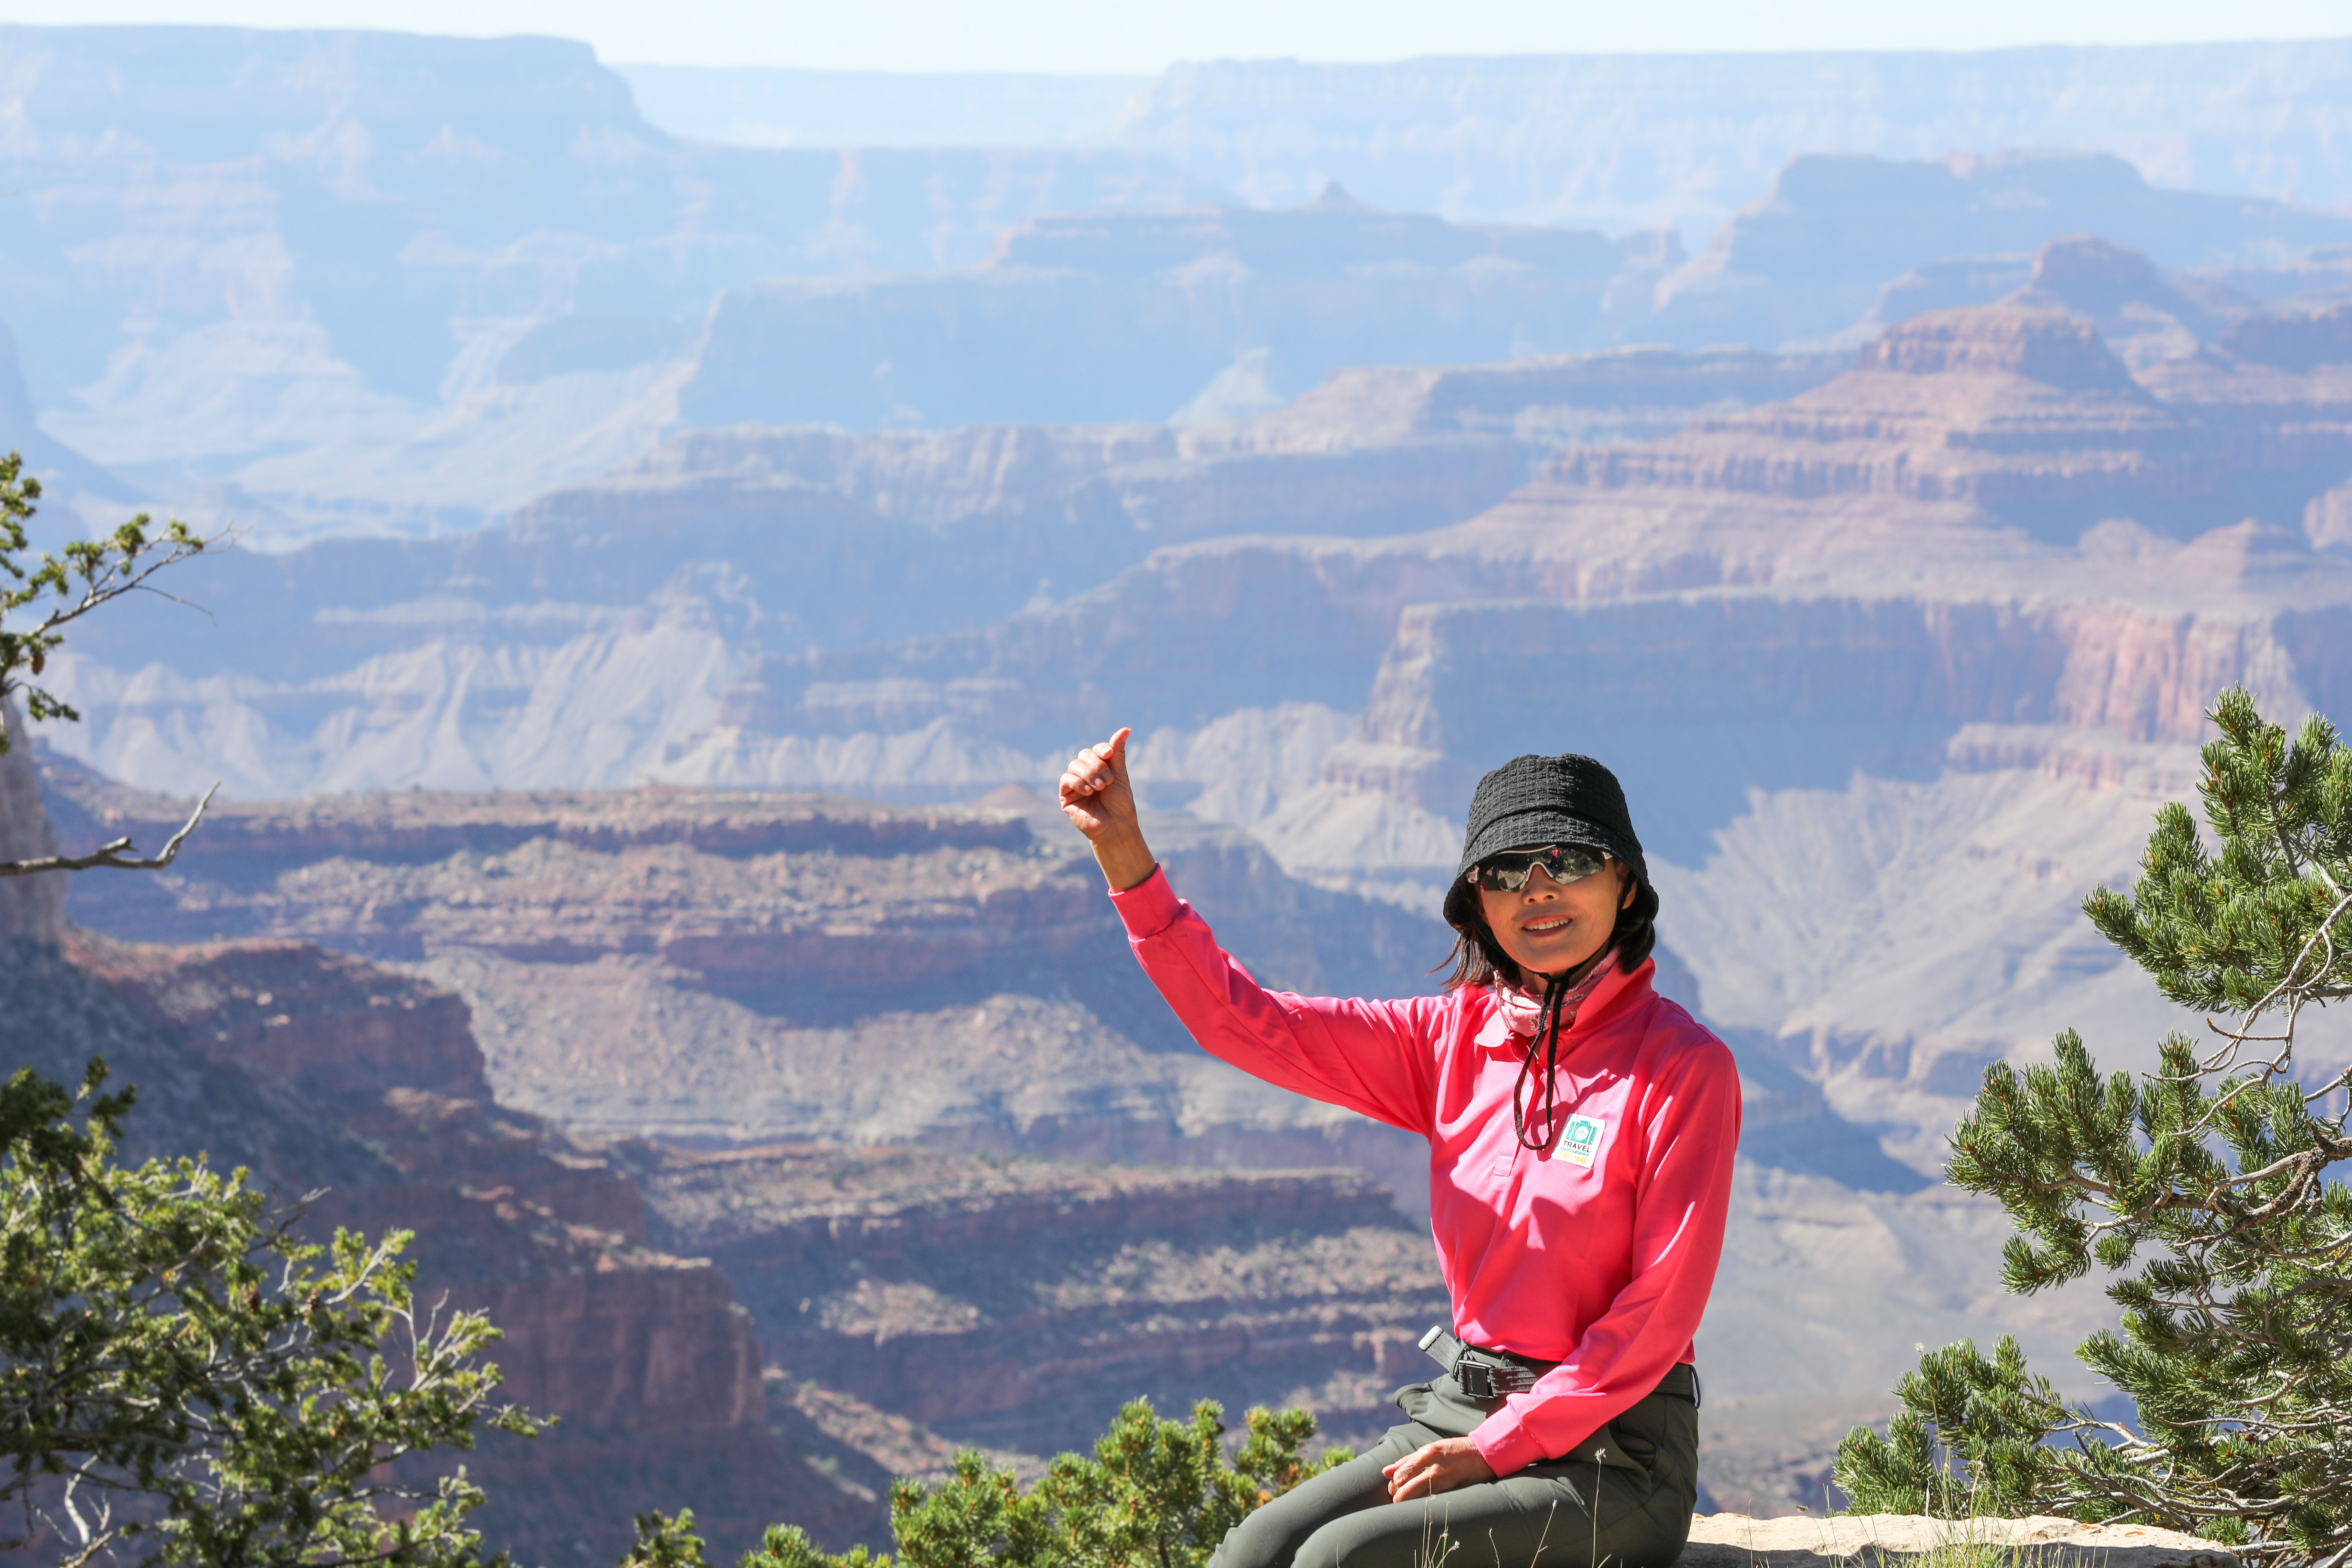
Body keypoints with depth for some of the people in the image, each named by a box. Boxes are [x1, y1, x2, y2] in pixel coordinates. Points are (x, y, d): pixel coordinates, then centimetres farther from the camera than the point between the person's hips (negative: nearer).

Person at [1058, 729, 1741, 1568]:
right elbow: (1245, 1023, 4)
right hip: (1462, 1410, 6)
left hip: (1609, 1456, -6)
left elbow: (1659, 1310, -12)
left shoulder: (1684, 1066, -10)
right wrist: (1126, 857, -7)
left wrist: (1494, 1450, -14)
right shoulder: (1459, 1037, 7)